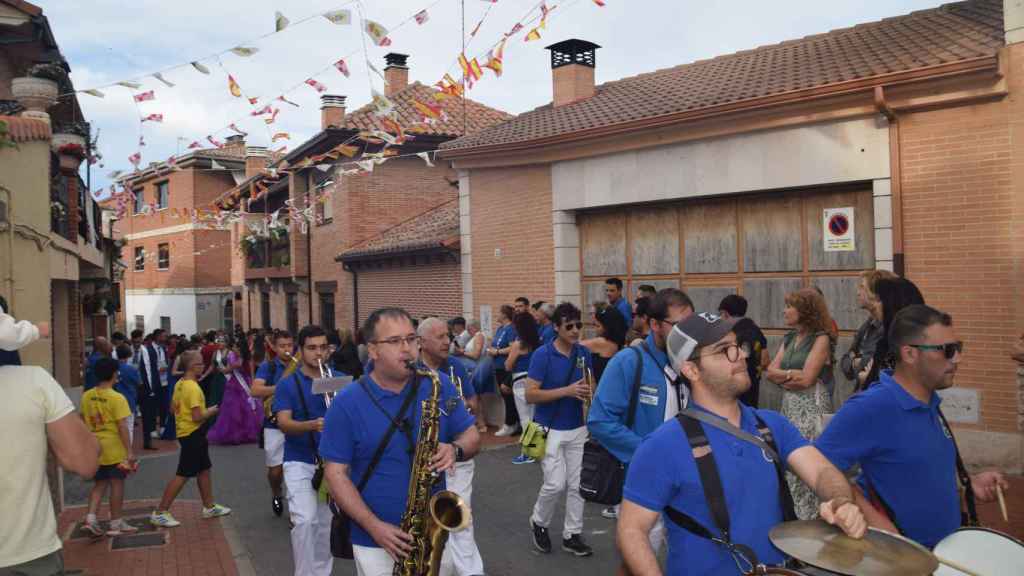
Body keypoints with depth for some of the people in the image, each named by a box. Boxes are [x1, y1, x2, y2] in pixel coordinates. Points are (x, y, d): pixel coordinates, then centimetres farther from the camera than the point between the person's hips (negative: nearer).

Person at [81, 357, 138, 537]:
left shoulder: (87, 396, 2)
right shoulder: (116, 398, -16)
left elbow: (83, 422, 9)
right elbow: (122, 427, -18)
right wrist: (129, 451, -14)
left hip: (95, 448, 5)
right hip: (115, 449, -5)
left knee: (99, 484, 18)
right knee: (117, 484, 6)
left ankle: (91, 517, 4)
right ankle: (116, 524, 13)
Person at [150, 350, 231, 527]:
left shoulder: (180, 384, 6)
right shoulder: (193, 388, -22)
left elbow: (173, 407, 17)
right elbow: (197, 417, -25)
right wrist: (211, 411, -9)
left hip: (185, 432, 10)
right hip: (192, 434, -10)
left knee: (204, 469, 17)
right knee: (183, 475, -3)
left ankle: (209, 507, 27)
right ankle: (160, 513, 4)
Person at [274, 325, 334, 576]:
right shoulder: (287, 384, -3)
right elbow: (284, 423, -15)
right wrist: (312, 425, -33)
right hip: (299, 462, -3)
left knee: (325, 523, 11)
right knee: (305, 520, -16)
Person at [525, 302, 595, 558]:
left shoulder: (584, 353, 3)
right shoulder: (542, 355, -13)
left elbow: (590, 385, 15)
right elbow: (530, 394, -17)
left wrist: (590, 393, -10)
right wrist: (567, 391, -25)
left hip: (577, 428, 5)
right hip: (550, 429, -5)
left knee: (576, 485, 7)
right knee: (555, 484, -8)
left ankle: (572, 535, 21)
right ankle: (539, 522, 20)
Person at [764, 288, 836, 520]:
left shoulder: (821, 339, -8)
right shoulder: (789, 338, 14)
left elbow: (806, 379, -15)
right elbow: (770, 372, 6)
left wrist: (783, 376, -1)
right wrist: (792, 375, -9)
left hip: (812, 408, -7)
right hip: (789, 407, 7)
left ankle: (812, 519, 5)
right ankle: (792, 516, 18)